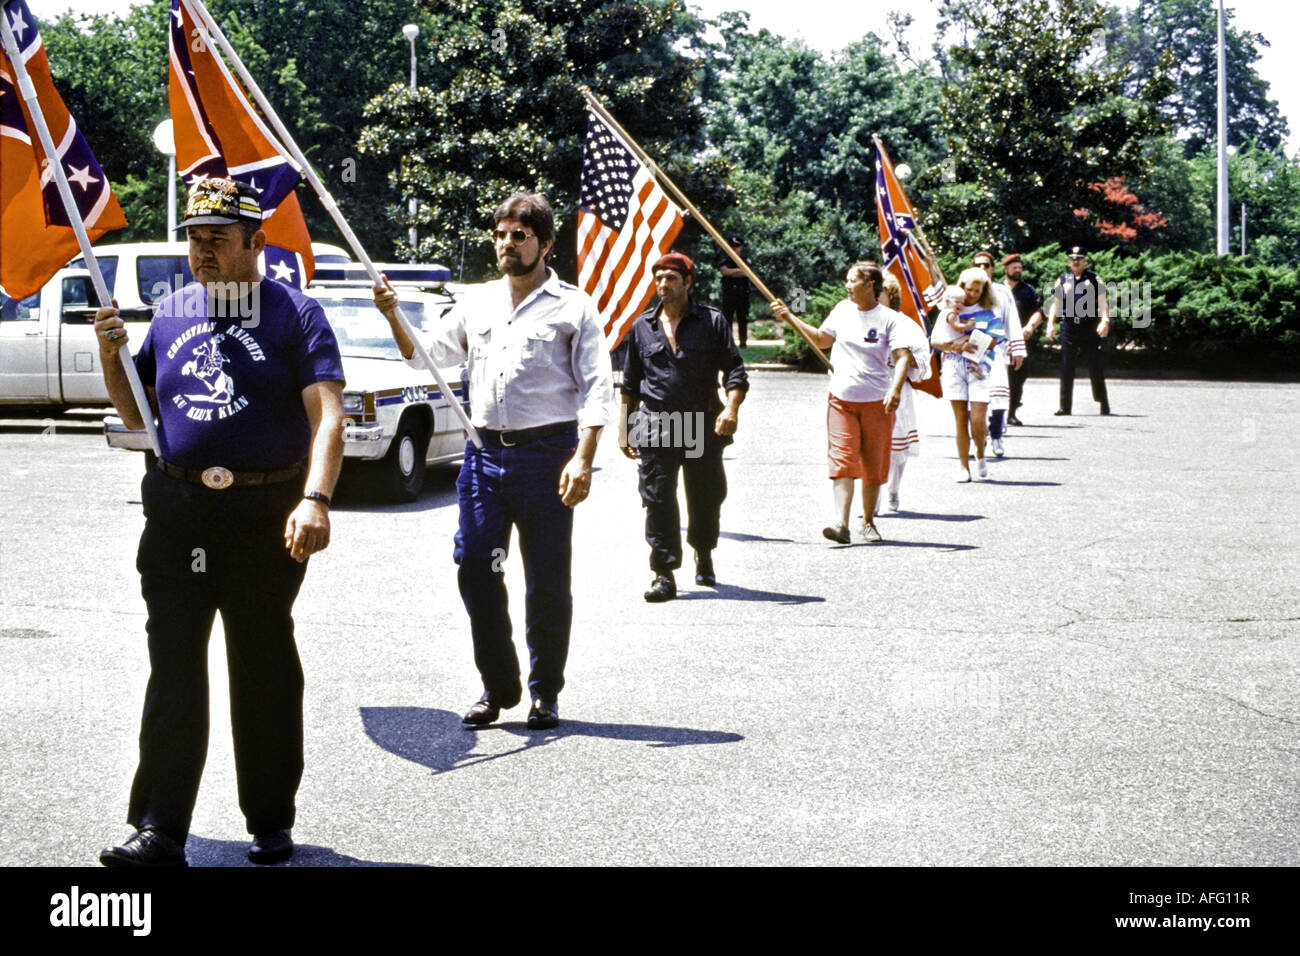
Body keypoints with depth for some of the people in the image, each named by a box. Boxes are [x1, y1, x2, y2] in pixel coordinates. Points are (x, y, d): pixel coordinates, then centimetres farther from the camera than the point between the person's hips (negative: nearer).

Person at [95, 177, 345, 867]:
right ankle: (158, 830, 4)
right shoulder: (169, 315, 12)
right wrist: (111, 357, 1)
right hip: (177, 512, 4)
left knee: (264, 673, 7)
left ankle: (271, 823, 19)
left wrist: (315, 499, -29)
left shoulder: (294, 314, -3)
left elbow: (327, 416, -14)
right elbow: (138, 416, 19)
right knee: (173, 670, 2)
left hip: (266, 518, -4)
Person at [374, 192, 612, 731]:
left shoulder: (572, 307, 1)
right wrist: (394, 317, 2)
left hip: (546, 454, -4)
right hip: (484, 452, 4)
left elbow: (596, 388, -4)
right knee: (475, 569, 1)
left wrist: (582, 459, -15)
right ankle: (497, 686, 14)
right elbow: (425, 354, 21)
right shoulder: (476, 303, 15)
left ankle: (545, 691, 15)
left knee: (547, 581, 3)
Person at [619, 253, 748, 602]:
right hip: (656, 426, 1)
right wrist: (624, 427, 14)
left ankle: (704, 554, 36)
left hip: (704, 426, -1)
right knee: (658, 499, -6)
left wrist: (731, 407, -17)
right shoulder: (642, 326, 10)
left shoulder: (712, 321, 3)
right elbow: (630, 383, 17)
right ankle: (664, 574, -2)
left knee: (706, 497, 9)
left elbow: (734, 371, 0)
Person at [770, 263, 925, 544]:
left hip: (877, 403, -2)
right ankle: (841, 524, -20)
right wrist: (789, 317, 20)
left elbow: (903, 357, -14)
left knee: (873, 467, 6)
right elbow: (822, 339, 23)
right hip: (841, 399, 2)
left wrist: (895, 389, -31)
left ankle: (869, 522, 23)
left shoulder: (889, 319, -6)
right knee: (842, 460, -11)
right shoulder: (843, 310, 7)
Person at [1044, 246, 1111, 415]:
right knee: (1066, 368, 2)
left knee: (1095, 367, 0)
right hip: (1069, 328, 2)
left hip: (1090, 328, -2)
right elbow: (1055, 304, 11)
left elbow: (1102, 303, -1)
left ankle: (1104, 405, 7)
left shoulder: (1094, 279, 6)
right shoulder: (1062, 280, 12)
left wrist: (1105, 321, -17)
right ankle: (1065, 406, 7)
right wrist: (1051, 323, -3)